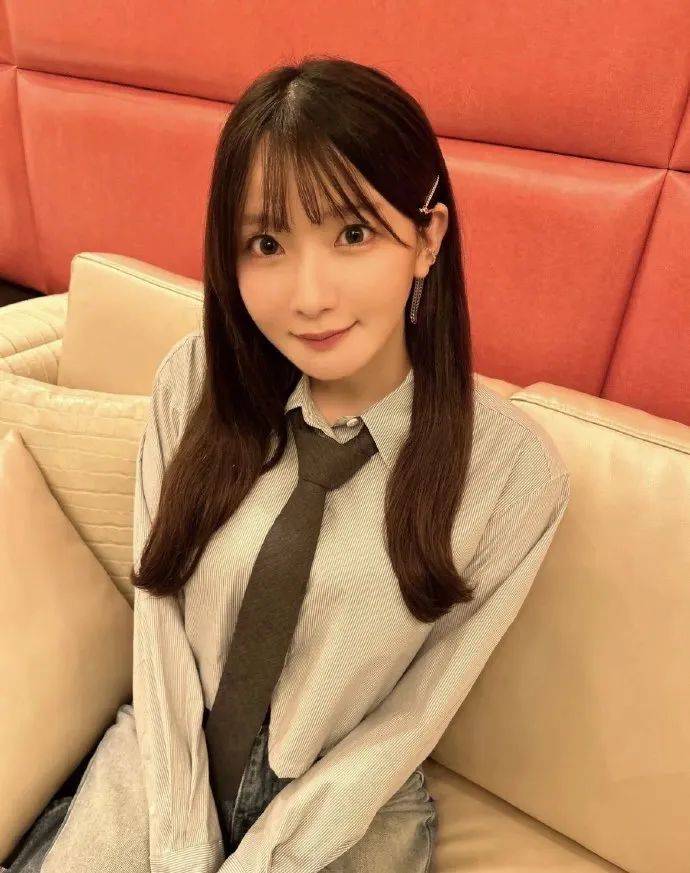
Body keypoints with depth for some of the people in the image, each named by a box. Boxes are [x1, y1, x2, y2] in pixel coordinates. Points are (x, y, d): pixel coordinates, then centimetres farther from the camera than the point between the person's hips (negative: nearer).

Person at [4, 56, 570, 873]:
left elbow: (411, 718, -13)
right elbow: (159, 618, -9)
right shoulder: (193, 381, -16)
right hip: (173, 764, 2)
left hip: (351, 807, -1)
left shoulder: (514, 468, -21)